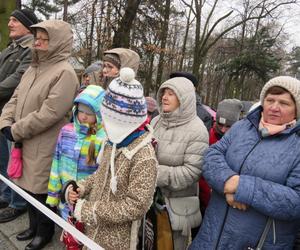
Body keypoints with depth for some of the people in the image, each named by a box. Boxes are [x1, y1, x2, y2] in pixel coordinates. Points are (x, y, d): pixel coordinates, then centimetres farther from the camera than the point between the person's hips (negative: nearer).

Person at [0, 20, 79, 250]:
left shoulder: (64, 73, -17)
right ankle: (34, 226, 41)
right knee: (28, 186, 19)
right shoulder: (34, 68, 11)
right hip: (24, 142, 8)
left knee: (40, 189, 8)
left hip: (43, 147, -8)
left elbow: (47, 115, -23)